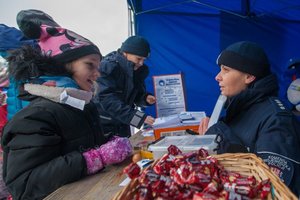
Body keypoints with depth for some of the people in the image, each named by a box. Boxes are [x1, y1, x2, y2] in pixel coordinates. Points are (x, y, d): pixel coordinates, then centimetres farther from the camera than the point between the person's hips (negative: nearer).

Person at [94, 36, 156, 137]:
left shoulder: (138, 70, 2)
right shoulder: (108, 67, -18)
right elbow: (108, 100, -28)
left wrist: (145, 98, -11)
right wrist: (139, 117, -36)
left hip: (122, 126, 6)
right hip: (103, 126, -6)